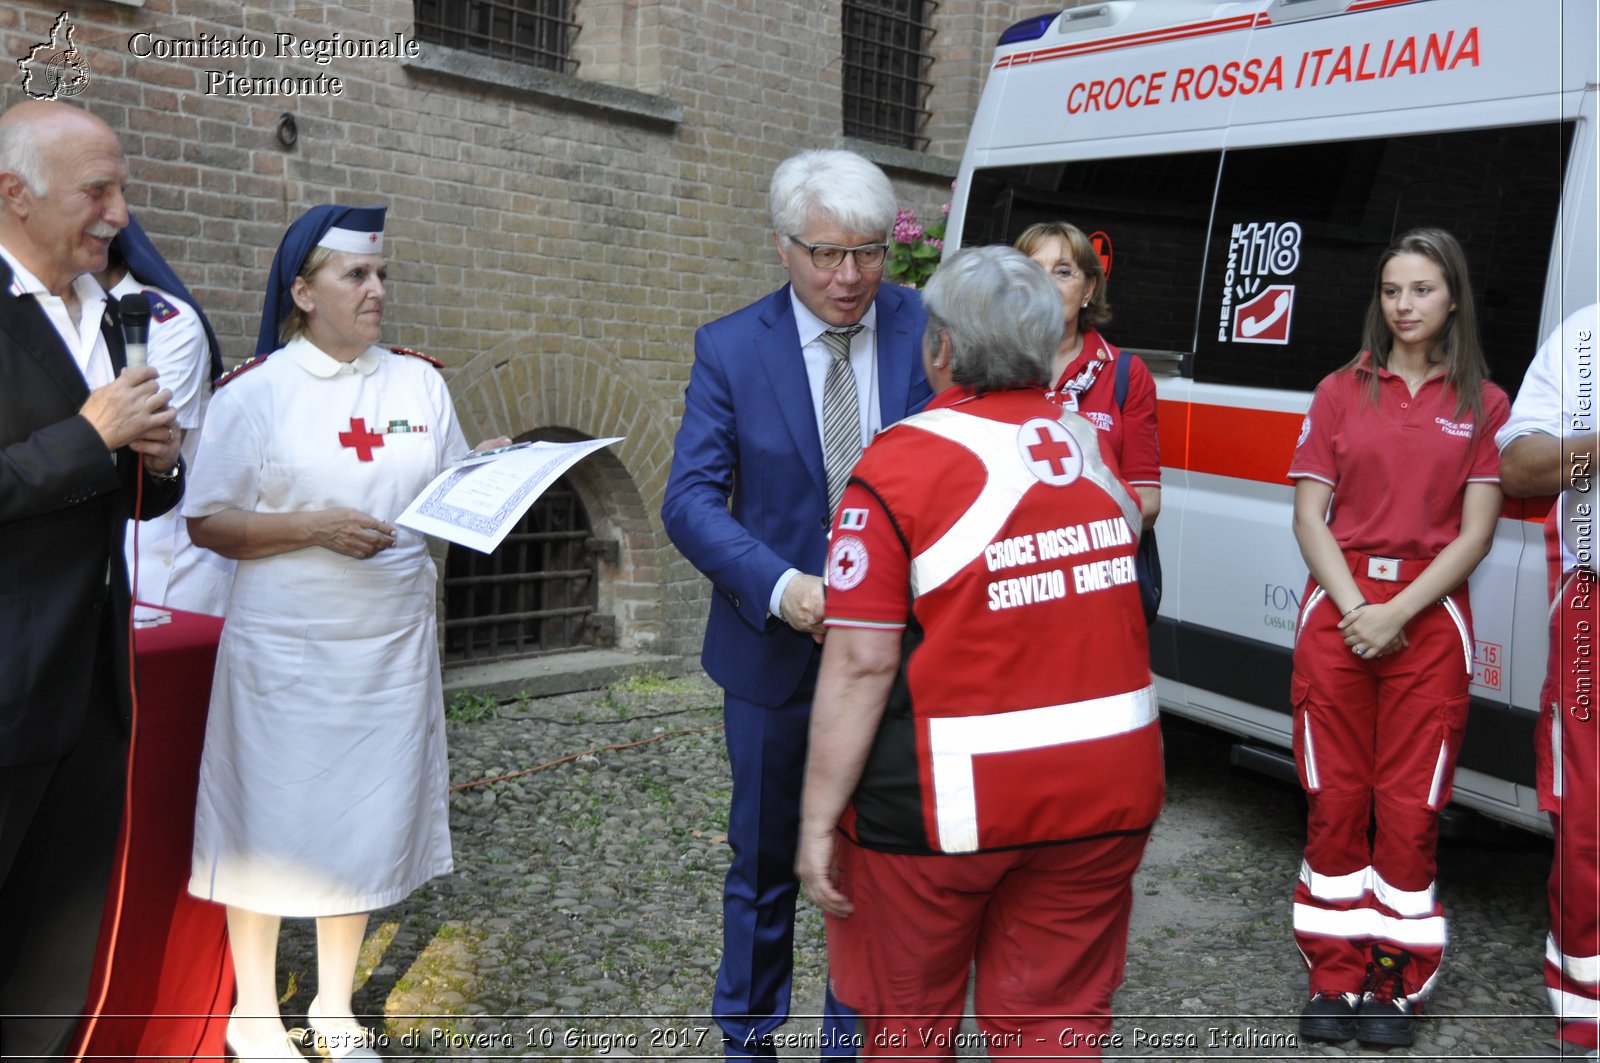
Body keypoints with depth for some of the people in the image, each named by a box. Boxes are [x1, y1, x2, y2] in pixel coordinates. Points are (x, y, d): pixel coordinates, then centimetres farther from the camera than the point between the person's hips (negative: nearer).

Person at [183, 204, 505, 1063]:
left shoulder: (419, 381, 7)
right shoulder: (254, 390, -4)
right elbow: (208, 524, -6)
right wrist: (314, 526, -18)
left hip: (393, 645, 4)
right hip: (285, 646, -3)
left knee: (367, 823, 11)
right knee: (269, 822, 5)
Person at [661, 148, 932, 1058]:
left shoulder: (928, 332, -5)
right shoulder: (731, 350, -7)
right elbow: (691, 500, -11)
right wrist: (781, 587, -28)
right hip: (777, 647, 0)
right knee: (766, 858, 16)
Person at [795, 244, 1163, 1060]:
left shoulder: (901, 464, -15)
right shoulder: (1094, 446, 4)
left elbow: (860, 663, -17)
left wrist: (819, 821, -11)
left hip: (948, 802, -4)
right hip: (1106, 792, 5)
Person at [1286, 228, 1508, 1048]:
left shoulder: (1482, 404, 7)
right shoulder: (1340, 392, 10)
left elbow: (1474, 534, -1)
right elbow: (1310, 517, 4)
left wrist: (1397, 612, -13)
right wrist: (1353, 608, -10)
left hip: (1429, 617, -1)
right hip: (1337, 608, 1)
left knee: (1411, 808, 2)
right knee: (1335, 800, 4)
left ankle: (1396, 984, 15)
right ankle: (1334, 978, 15)